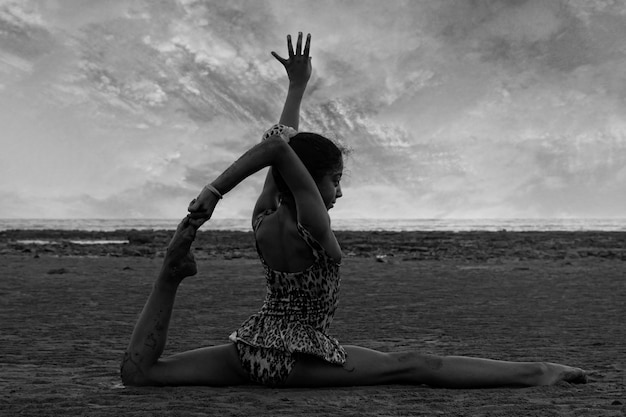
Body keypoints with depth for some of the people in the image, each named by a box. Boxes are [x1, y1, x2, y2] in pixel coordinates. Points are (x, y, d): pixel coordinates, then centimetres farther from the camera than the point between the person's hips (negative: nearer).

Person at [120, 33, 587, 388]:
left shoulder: (264, 220, 6)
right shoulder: (311, 228, -15)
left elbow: (281, 146, 18)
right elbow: (279, 147, -29)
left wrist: (298, 85, 26)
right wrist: (214, 191, -30)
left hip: (250, 349, 7)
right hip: (297, 358, -7)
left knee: (139, 372, 10)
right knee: (414, 365, -7)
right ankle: (532, 373, -9)